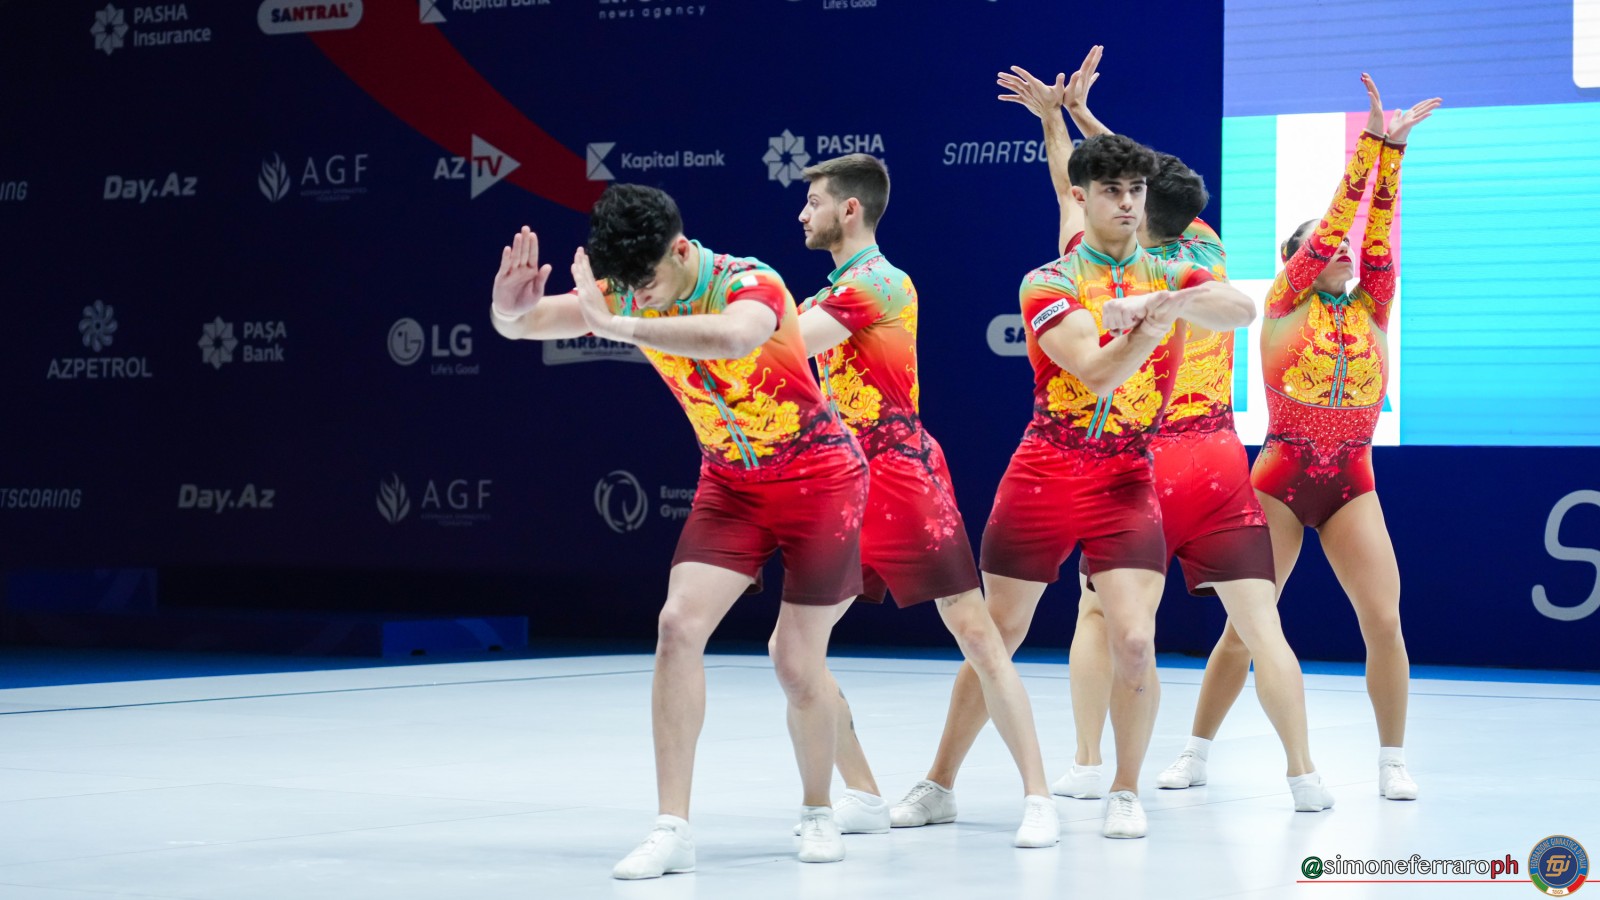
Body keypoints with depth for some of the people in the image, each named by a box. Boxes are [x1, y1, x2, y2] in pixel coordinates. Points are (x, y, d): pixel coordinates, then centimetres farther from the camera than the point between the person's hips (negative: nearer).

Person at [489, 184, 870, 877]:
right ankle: (672, 829, -11)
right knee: (679, 624, -14)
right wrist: (509, 309, -38)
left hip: (819, 479, -5)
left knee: (798, 662, -1)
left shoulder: (750, 284, -28)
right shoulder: (626, 292, -10)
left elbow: (732, 337, -51)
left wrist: (615, 325, -52)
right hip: (730, 483, 5)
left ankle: (818, 814, 24)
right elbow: (526, 324, -13)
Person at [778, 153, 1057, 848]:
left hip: (901, 478, -9)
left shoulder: (873, 281, -13)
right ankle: (863, 797, 10)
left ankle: (1038, 799, -3)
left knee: (976, 634, -6)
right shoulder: (839, 287, 17)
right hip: (844, 486, 9)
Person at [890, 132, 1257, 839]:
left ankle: (1126, 793, 7)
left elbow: (1240, 310, -14)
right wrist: (1152, 323, -35)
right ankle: (939, 785, 22)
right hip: (1043, 479, -1)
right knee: (996, 637, 7)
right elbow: (1096, 371, -18)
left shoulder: (1170, 277, 6)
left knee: (1135, 640, -14)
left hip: (1127, 484, 1)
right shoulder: (1047, 285, -2)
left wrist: (1171, 300, -32)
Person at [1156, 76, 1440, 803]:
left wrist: (1395, 151, -10)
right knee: (1244, 624, 0)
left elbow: (1376, 231, -1)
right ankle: (1197, 752, 14)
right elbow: (1333, 222, -6)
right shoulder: (1285, 305, 3)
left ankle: (1392, 761, 3)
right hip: (1281, 477, -2)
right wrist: (1371, 141, -11)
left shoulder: (1370, 309, 11)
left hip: (1352, 483, 2)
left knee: (1384, 620, -9)